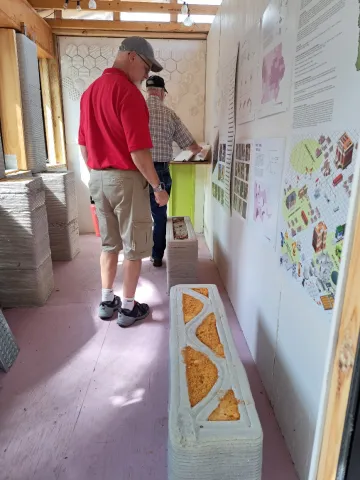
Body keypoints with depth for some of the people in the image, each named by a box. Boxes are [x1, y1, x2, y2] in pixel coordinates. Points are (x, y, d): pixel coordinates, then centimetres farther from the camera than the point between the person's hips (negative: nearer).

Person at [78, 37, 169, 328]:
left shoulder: (90, 91, 12)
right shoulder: (128, 91, -15)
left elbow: (84, 143, 15)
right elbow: (138, 150, -21)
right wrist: (157, 186, -13)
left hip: (97, 178, 8)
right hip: (125, 178, -8)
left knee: (109, 243, 17)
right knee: (134, 246, 5)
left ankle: (107, 301, 27)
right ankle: (128, 308, 17)